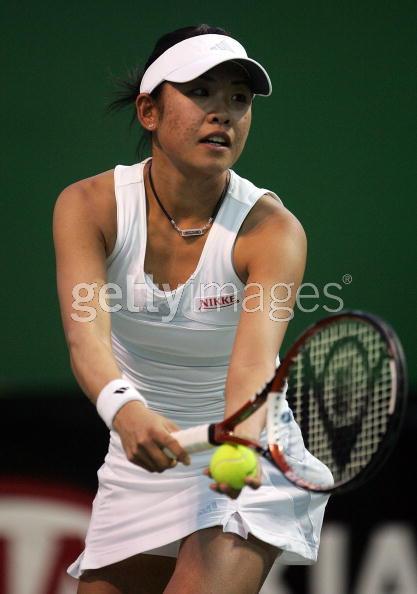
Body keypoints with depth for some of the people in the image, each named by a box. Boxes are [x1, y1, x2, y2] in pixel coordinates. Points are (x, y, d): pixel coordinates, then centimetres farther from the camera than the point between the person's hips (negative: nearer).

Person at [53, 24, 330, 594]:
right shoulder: (90, 205, -14)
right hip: (140, 462, 3)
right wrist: (124, 409, -52)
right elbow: (85, 333, -30)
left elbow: (255, 357, -35)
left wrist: (241, 443, -57)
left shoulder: (272, 230, -19)